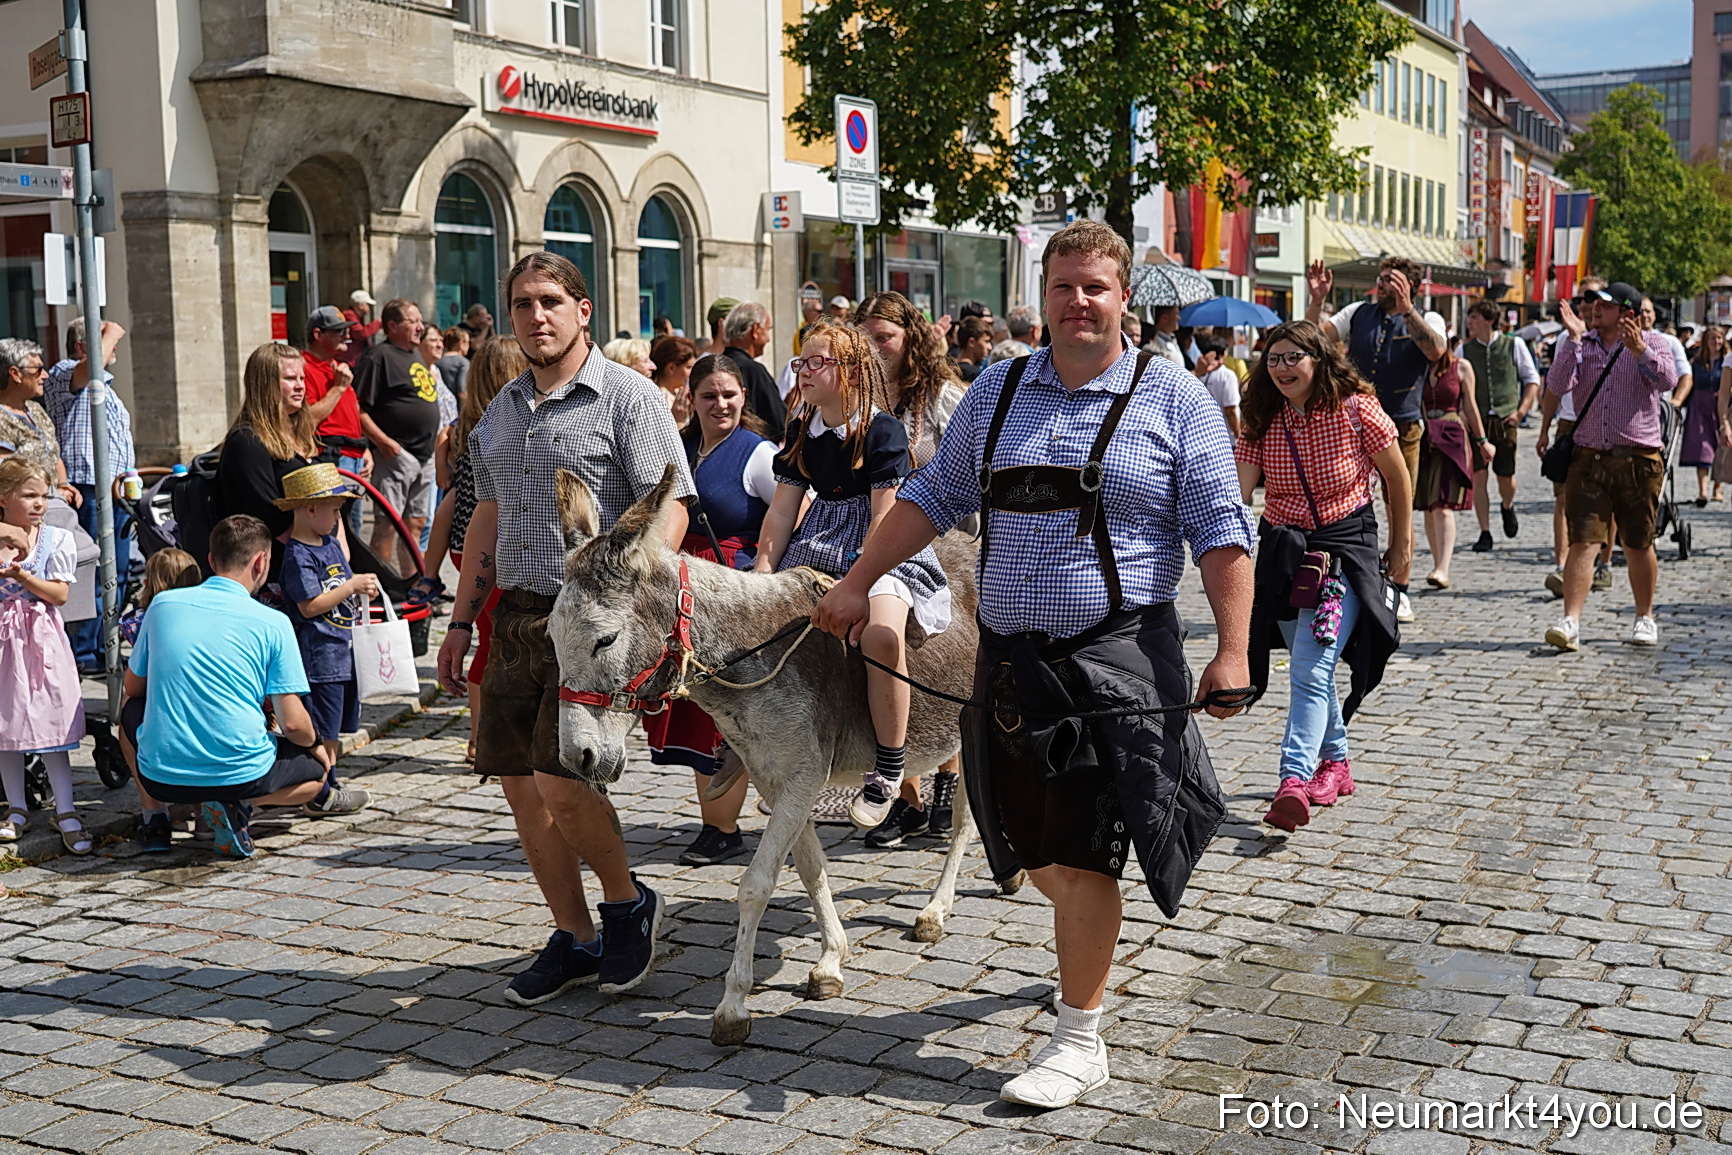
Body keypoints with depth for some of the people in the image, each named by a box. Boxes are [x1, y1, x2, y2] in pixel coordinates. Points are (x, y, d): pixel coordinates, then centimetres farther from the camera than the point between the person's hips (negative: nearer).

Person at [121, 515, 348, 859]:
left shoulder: (163, 604, 4)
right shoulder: (273, 624, -5)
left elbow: (134, 686, 18)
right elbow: (293, 723, -7)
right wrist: (315, 744, 16)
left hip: (160, 776, 3)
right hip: (239, 773, -3)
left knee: (132, 711, 35)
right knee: (316, 770, 27)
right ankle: (233, 804, -2)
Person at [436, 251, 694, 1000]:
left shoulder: (627, 396, -5)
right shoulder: (500, 411, 16)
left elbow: (668, 506, -12)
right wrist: (461, 622, 19)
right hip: (513, 617, 7)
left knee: (560, 781, -15)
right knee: (521, 787, 8)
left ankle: (627, 902, 12)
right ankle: (574, 939, 22)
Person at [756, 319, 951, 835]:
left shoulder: (883, 429, -8)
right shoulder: (803, 431, 11)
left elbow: (884, 515, -13)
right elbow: (783, 508, 12)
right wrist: (761, 575, 2)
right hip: (819, 550, 8)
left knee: (880, 632, -34)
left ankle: (887, 771, -23)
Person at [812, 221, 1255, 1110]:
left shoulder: (1174, 397, -2)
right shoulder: (997, 392, 9)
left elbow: (1221, 532, -4)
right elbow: (934, 497, 15)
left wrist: (1232, 649, -11)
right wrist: (856, 584, 10)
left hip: (1116, 653, -4)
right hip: (1010, 654, 5)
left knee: (1079, 853, -2)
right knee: (1029, 847, 14)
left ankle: (1079, 1041, 13)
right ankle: (1089, 947, 46)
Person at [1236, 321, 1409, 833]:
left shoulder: (1356, 410, -10)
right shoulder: (1263, 422, -1)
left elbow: (1397, 480, 2)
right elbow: (1237, 491, -9)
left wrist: (1401, 548, 8)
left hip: (1346, 547, -4)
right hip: (1283, 552, 5)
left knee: (1310, 670, -18)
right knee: (1311, 671, 14)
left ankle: (1294, 781, -25)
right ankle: (1336, 762, 34)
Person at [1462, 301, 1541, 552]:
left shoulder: (1514, 344, 2)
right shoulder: (1465, 350, 5)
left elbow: (1532, 379, 7)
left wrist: (1521, 411, -3)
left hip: (1505, 419, -1)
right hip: (1476, 420, 1)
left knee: (1506, 476, 5)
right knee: (1479, 477, -6)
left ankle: (1507, 507, 39)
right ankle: (1485, 533, 0)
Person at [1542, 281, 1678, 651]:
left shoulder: (1651, 342, 5)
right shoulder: (1581, 344, 10)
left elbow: (1668, 380, -13)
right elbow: (1558, 386, -6)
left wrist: (1640, 351, -27)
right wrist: (1573, 339, -12)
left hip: (1639, 460, -1)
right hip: (1589, 459, 1)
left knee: (1638, 545, 9)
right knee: (1582, 541, -9)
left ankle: (1645, 618, 24)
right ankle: (1570, 622, -13)